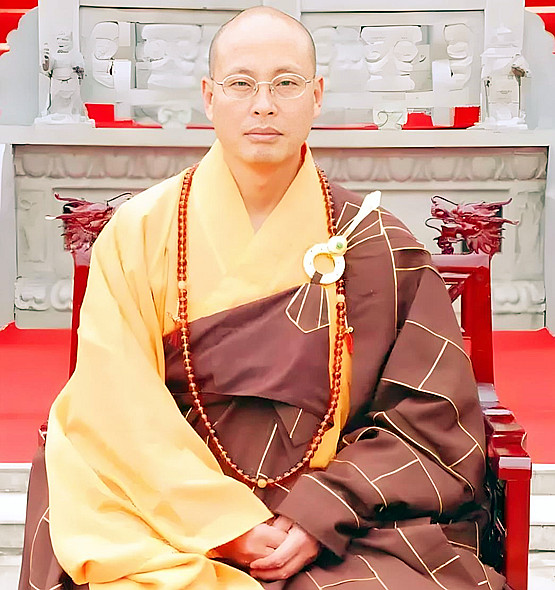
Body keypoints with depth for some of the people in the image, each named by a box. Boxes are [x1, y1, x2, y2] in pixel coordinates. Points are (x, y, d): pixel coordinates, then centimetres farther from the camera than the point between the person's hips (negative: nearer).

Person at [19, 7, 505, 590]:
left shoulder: (376, 245, 4)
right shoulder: (140, 232, 3)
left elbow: (435, 418, 2)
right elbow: (115, 411, -3)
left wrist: (325, 515, -11)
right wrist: (224, 523, -12)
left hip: (339, 534, 1)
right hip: (172, 528, 0)